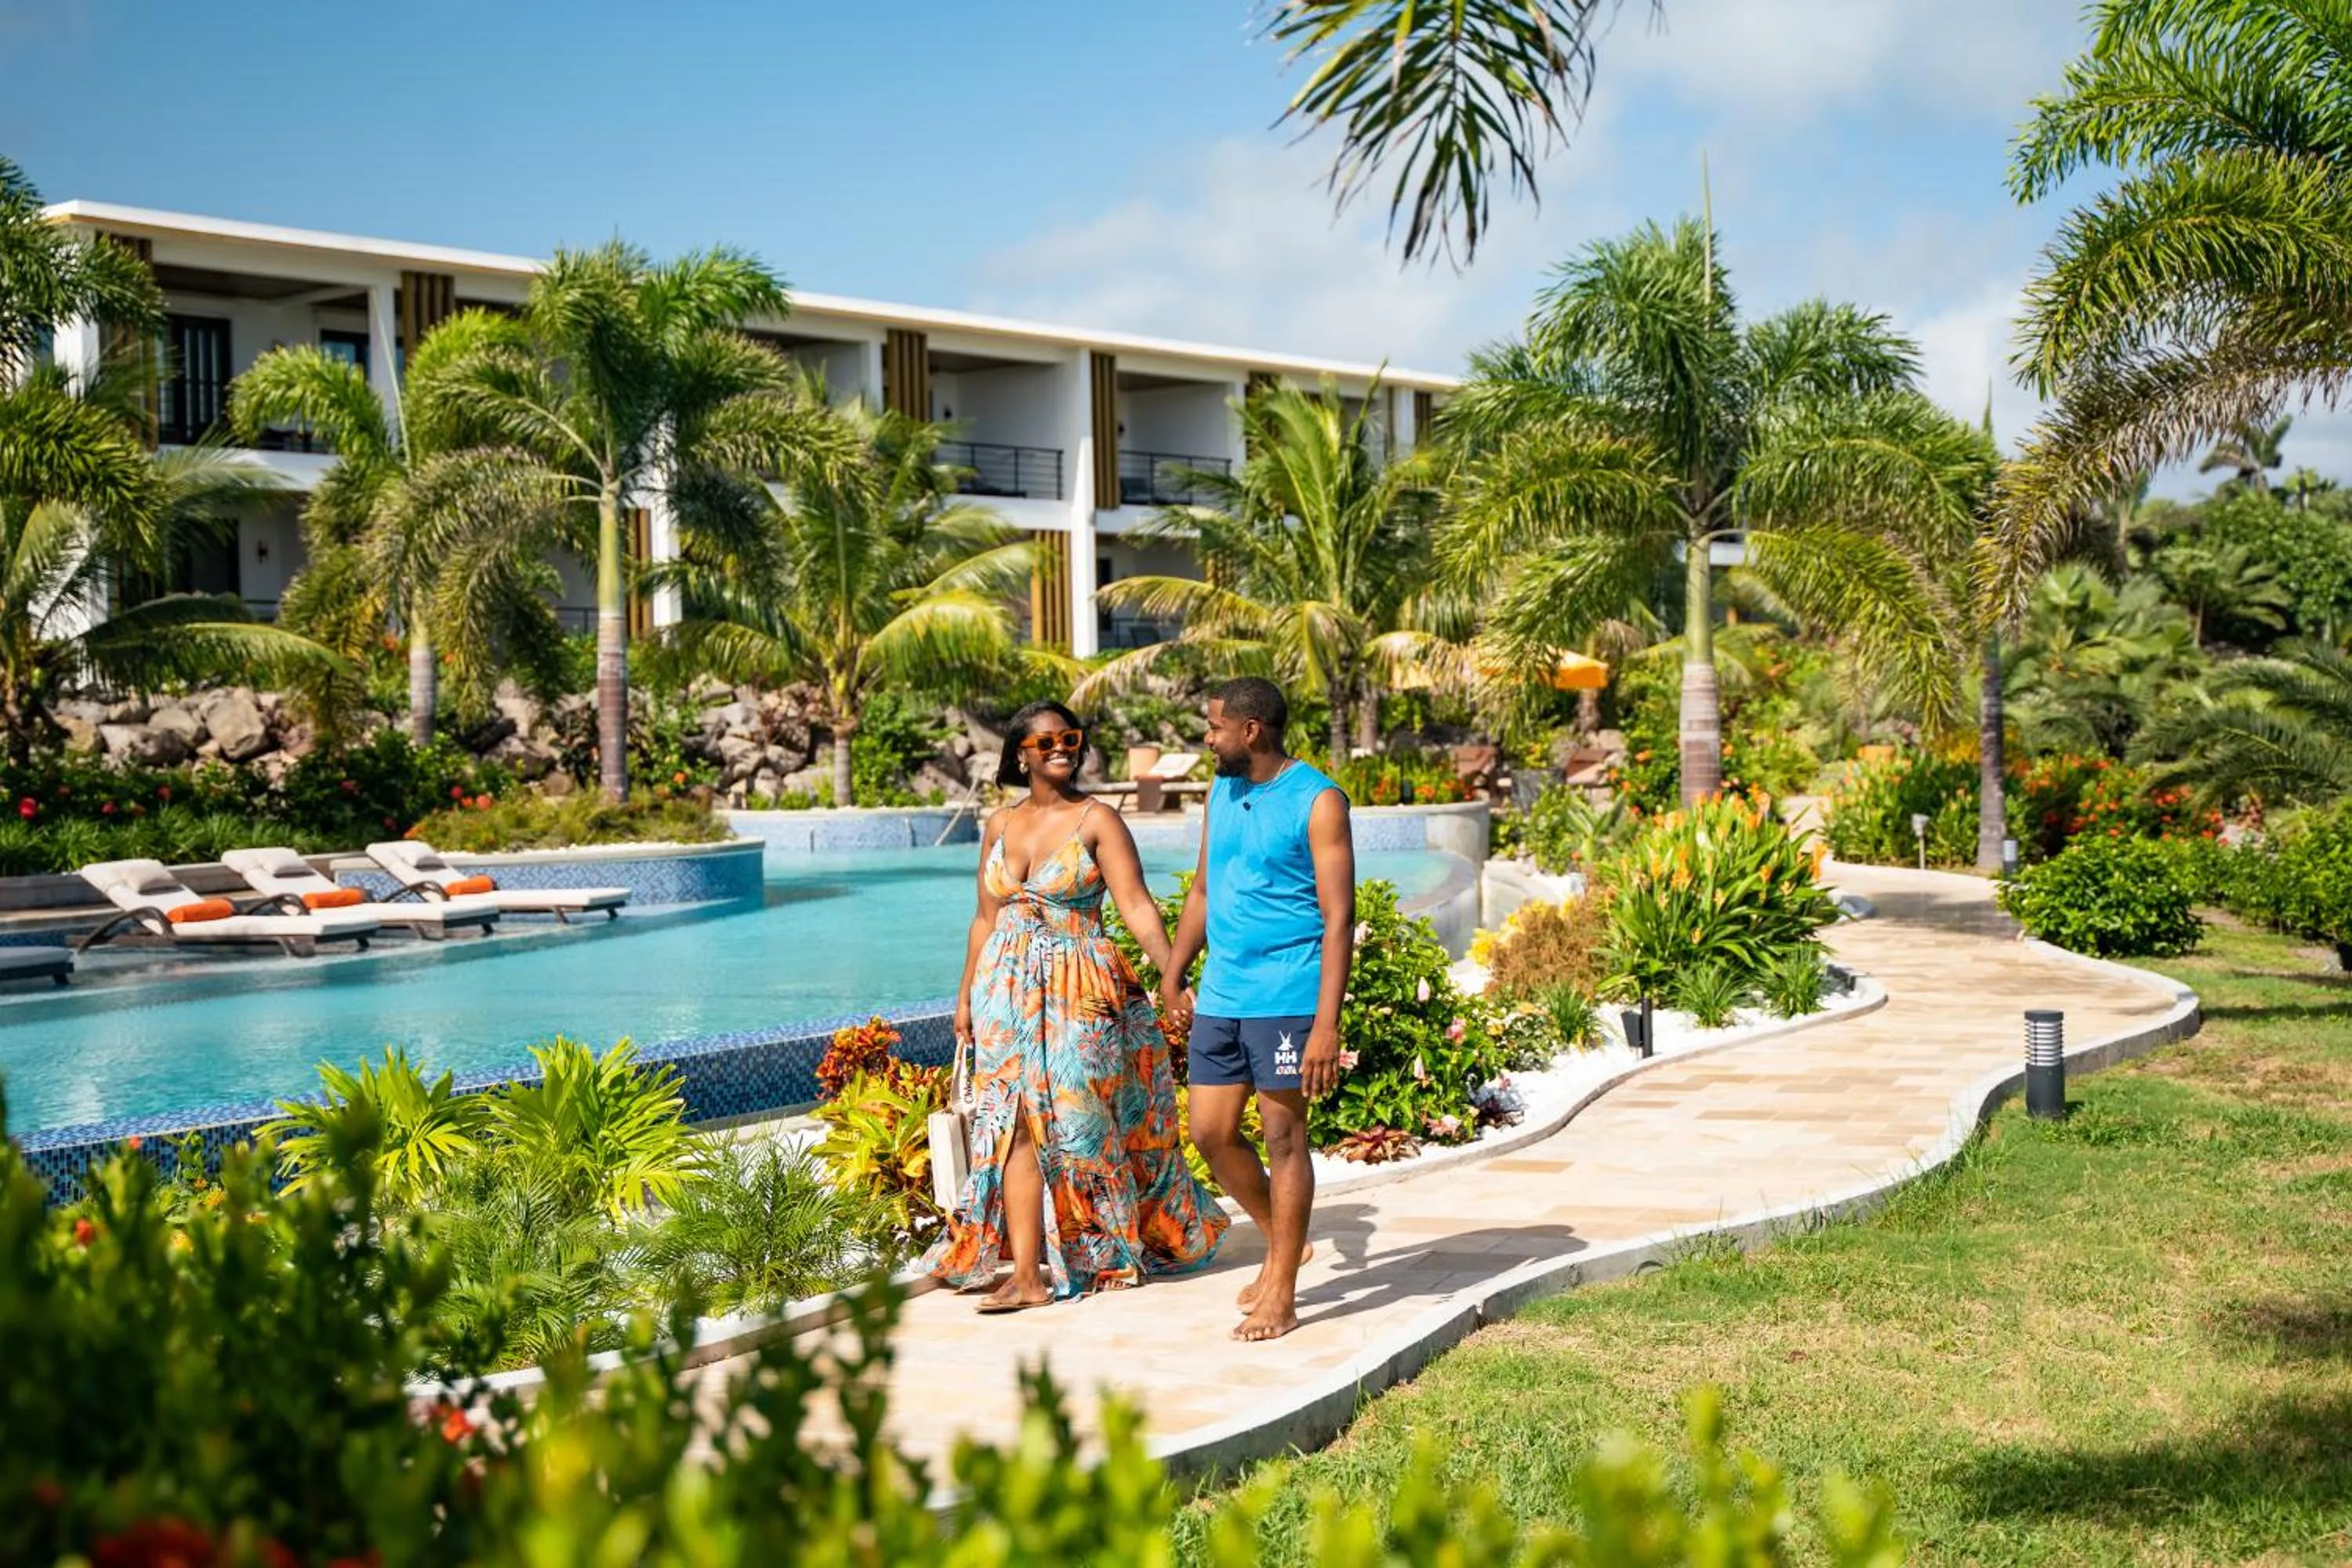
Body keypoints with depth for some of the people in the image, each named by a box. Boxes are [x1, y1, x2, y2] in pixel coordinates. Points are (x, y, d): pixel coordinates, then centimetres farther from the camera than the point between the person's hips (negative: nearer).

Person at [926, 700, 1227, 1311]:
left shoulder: (1097, 821, -4)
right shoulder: (1000, 826, 11)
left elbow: (1137, 906, -13)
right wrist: (966, 998, 15)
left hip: (1081, 991, -4)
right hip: (1010, 991, 4)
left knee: (1082, 1120, 2)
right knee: (1019, 1125, -2)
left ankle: (1116, 1254, 22)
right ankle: (1027, 1274, -3)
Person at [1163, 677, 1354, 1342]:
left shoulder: (1317, 802, -10)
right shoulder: (1222, 792, 12)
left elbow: (1339, 918, -13)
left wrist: (1327, 1023, -19)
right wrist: (1172, 976, 17)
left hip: (1286, 998, -7)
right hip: (1220, 998, 7)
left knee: (1283, 1138, 0)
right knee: (1211, 1133, 9)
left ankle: (1281, 1295, 9)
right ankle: (1282, 1244, 31)